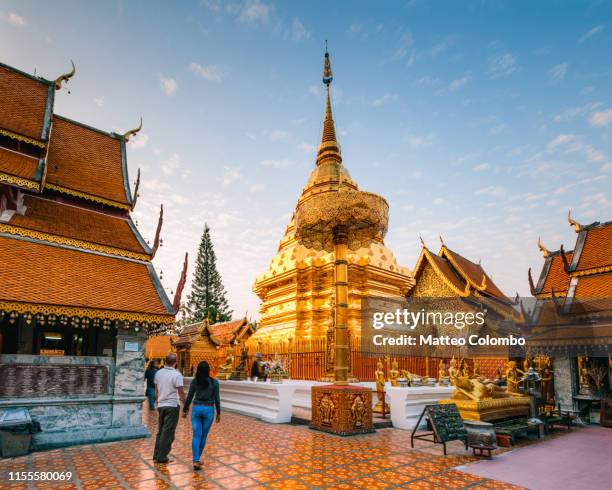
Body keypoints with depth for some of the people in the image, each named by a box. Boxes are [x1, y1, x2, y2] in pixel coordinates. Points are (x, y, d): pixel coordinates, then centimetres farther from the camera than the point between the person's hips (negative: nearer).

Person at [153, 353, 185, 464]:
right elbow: (181, 393, -13)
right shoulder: (177, 375, -15)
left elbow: (156, 390, 14)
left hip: (161, 405, 6)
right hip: (172, 406, -6)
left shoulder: (158, 373, 3)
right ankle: (162, 458, 7)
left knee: (160, 431, 17)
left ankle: (156, 455, 22)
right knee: (168, 433, 2)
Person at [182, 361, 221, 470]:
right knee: (203, 435, 13)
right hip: (208, 409, -1)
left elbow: (189, 397, 2)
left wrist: (185, 410, 15)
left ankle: (196, 460, -8)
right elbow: (216, 399, -5)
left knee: (196, 435, 3)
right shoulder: (214, 382, -8)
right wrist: (218, 413, 5)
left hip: (196, 409, 1)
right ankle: (197, 458, 25)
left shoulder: (194, 381, -3)